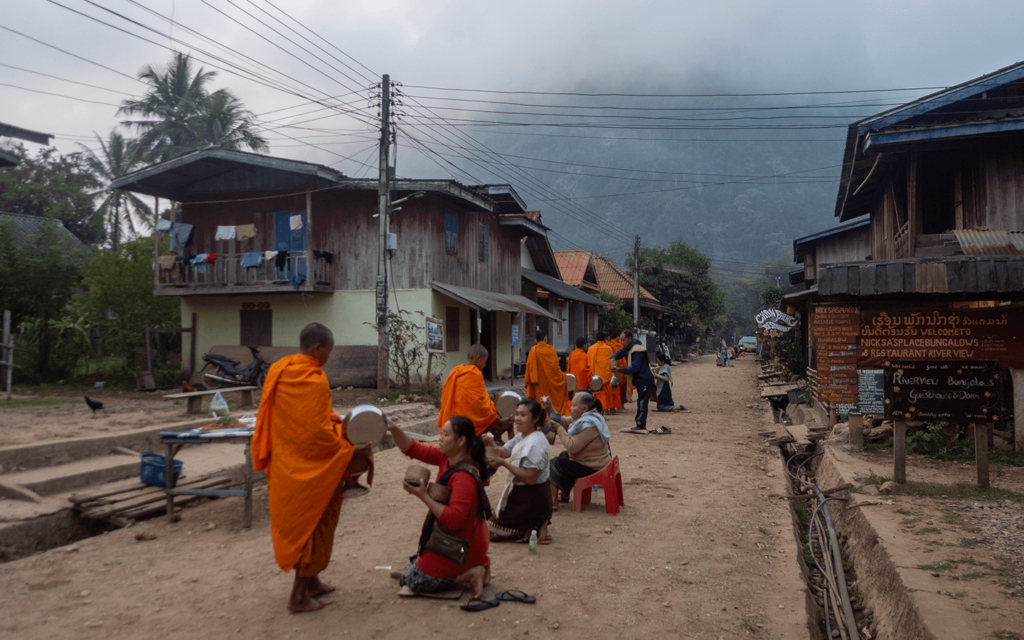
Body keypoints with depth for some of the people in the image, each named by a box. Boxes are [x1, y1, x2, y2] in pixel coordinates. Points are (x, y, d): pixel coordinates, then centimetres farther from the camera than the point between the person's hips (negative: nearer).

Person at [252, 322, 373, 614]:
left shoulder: (279, 370, 4)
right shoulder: (313, 381, -23)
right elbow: (318, 433, -24)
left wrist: (333, 419, 14)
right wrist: (350, 452, -14)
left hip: (285, 465, 9)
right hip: (311, 469, -9)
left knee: (296, 524, 19)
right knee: (314, 526, 5)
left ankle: (310, 582, 34)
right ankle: (299, 596, 13)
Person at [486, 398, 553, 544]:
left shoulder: (536, 443, -23)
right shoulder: (521, 437, 8)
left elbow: (530, 478, -27)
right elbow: (502, 452, -1)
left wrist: (504, 463, -27)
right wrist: (488, 444, -21)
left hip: (531, 499, -9)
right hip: (520, 493, 9)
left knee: (490, 531, -1)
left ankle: (536, 528, -2)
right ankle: (536, 524, 12)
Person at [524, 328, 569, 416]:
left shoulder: (533, 350, -5)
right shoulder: (551, 349, -4)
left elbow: (529, 366, -4)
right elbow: (555, 366, -4)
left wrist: (528, 382, 4)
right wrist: (562, 376, 13)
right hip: (550, 382, 0)